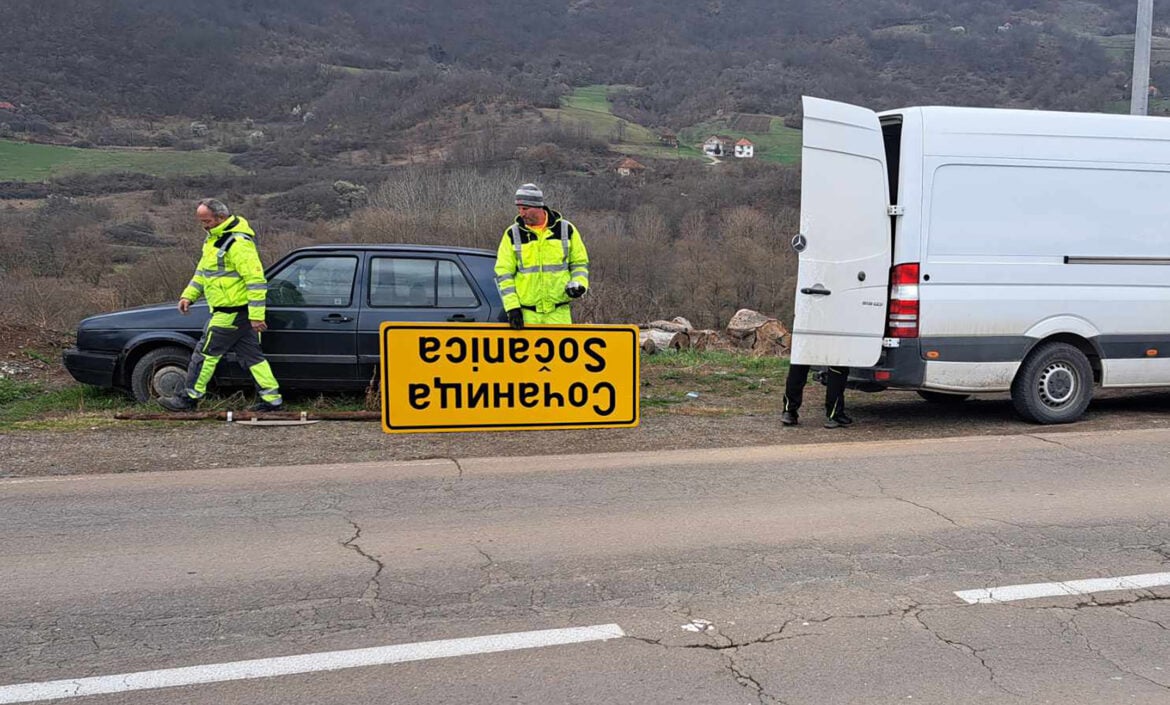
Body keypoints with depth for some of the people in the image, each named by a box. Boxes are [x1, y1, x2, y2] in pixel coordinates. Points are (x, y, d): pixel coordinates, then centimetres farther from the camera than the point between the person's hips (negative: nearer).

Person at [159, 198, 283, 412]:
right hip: (241, 312, 10)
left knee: (206, 352, 0)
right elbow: (203, 271, 25)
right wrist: (188, 295, 15)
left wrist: (256, 315, -25)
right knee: (251, 355, 9)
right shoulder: (215, 238, 14)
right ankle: (272, 399, 11)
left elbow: (256, 280, -23)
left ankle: (189, 398, 11)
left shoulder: (238, 243, -19)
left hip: (231, 313, -10)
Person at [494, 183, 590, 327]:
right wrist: (512, 307, -7)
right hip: (527, 314, 0)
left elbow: (580, 262, 13)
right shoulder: (512, 234, 2)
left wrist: (578, 284, -8)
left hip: (559, 312, 0)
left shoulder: (566, 229, 3)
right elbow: (503, 273, 2)